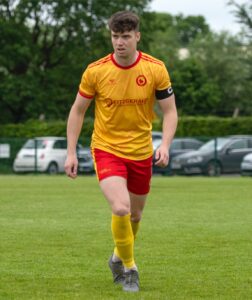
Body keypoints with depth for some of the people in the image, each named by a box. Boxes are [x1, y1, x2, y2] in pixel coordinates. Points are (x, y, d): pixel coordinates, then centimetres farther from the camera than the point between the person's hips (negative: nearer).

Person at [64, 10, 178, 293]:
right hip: (107, 149, -3)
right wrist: (71, 153, -4)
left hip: (141, 152, 3)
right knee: (120, 208, -22)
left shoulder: (156, 69, -9)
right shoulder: (95, 71, -11)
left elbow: (170, 111, -2)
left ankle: (118, 258, 44)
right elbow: (78, 111, 0)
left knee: (135, 214, 15)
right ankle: (129, 269, -2)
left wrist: (165, 145, -19)